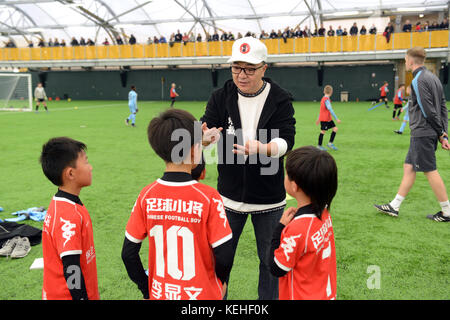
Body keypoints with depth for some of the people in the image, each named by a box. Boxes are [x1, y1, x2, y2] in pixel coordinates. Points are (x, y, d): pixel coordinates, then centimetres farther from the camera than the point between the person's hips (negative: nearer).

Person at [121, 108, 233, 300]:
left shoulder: (146, 196, -10)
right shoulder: (208, 197, -19)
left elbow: (128, 253, -4)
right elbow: (224, 255, -15)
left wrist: (147, 291, 9)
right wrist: (220, 281, 5)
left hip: (160, 293, 3)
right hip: (202, 293, -3)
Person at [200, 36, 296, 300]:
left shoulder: (281, 100, -7)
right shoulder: (221, 97, -2)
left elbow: (286, 140, -18)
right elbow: (204, 135, -11)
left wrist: (262, 148, -40)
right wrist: (207, 137, -36)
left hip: (269, 198, -1)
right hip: (229, 195, 2)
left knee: (270, 261, 14)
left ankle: (269, 297, 37)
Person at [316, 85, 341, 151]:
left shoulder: (323, 98, 11)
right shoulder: (327, 100, -19)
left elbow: (322, 109, 19)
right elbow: (330, 110, -24)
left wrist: (319, 119, 26)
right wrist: (337, 119, -24)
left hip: (328, 119, 9)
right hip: (324, 119, -9)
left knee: (335, 129, 4)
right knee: (323, 131, 1)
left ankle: (330, 143, 8)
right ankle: (319, 145, 12)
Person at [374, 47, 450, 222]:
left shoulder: (418, 80, -15)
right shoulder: (433, 78, 14)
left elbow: (429, 111, -19)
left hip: (422, 134, -10)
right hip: (426, 134, 10)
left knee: (430, 171, -2)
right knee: (408, 168, 12)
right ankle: (394, 206, 19)